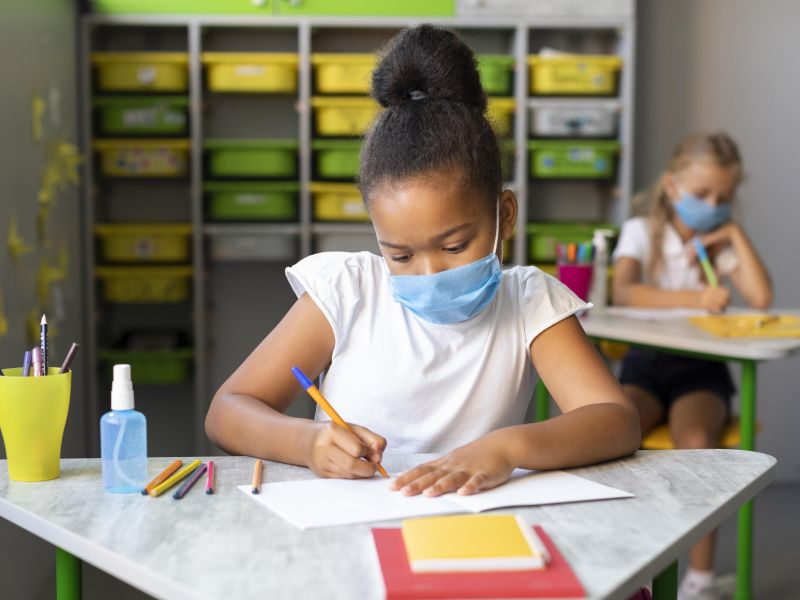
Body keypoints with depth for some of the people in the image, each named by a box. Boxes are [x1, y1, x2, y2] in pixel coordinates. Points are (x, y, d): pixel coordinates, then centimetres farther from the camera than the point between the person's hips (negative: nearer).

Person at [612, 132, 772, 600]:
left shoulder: (722, 243, 11)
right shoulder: (642, 231, 5)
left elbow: (761, 298, -8)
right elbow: (624, 293, -15)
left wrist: (734, 232, -3)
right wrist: (694, 298, -22)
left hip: (702, 370, 1)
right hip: (646, 363, 0)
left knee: (696, 441, -31)